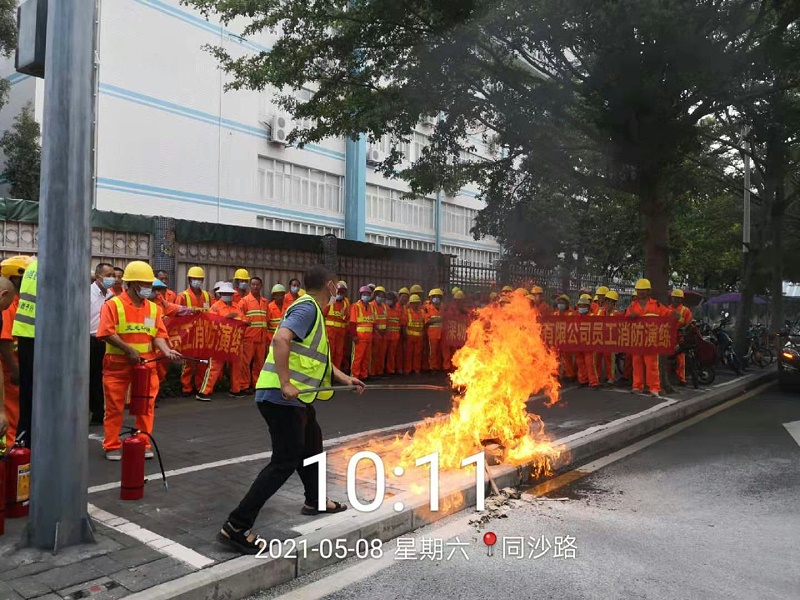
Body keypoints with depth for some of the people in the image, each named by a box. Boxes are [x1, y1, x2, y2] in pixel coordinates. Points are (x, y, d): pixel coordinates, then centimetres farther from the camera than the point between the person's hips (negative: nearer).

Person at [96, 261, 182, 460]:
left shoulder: (153, 308, 7)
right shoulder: (113, 304, -7)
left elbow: (158, 335, 3)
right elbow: (107, 333, -14)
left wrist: (167, 351, -15)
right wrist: (129, 350, -18)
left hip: (146, 363, 4)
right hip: (118, 364, -4)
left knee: (146, 405, 6)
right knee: (115, 406, 5)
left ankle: (144, 444, 19)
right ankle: (112, 446, 17)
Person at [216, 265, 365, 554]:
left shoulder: (313, 310, 18)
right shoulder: (307, 308, -14)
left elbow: (319, 358, 26)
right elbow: (281, 339, -31)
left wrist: (345, 379, 20)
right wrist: (285, 383, -32)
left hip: (296, 398, 11)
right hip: (281, 398, -11)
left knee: (312, 444, 25)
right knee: (285, 462, -8)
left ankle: (315, 500, 46)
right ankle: (236, 527, -5)